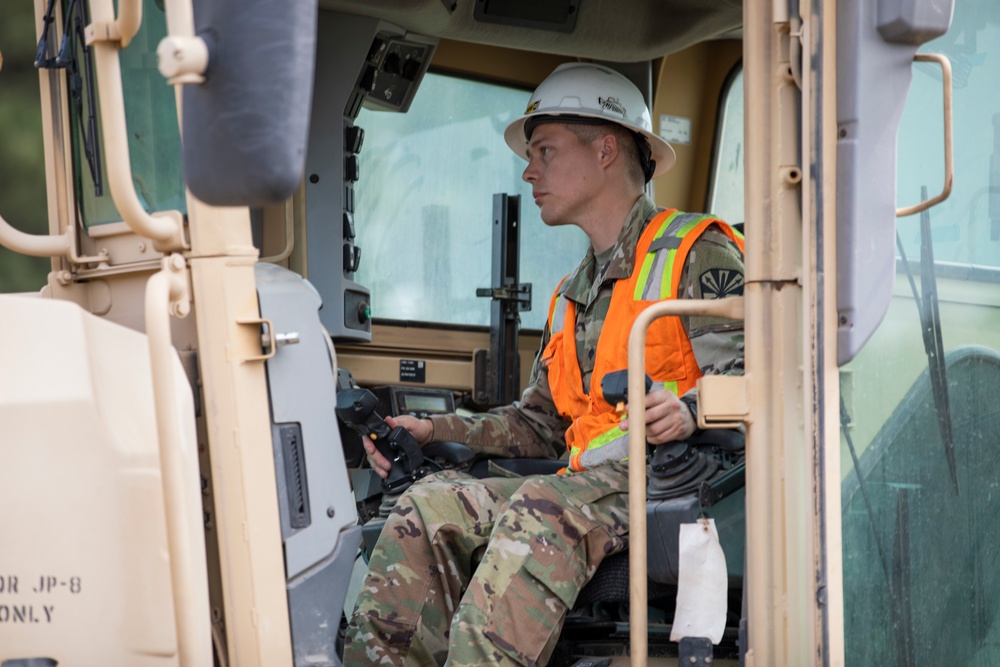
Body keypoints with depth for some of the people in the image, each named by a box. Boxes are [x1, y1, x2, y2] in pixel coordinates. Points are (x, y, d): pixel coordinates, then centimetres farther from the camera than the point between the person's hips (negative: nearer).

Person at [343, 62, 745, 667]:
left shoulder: (697, 254, 2)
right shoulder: (573, 297, 29)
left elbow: (748, 377, -11)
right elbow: (539, 422, 28)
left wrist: (689, 409, -33)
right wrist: (433, 431, 16)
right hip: (591, 484, 7)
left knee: (542, 506, -35)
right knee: (432, 505, -13)